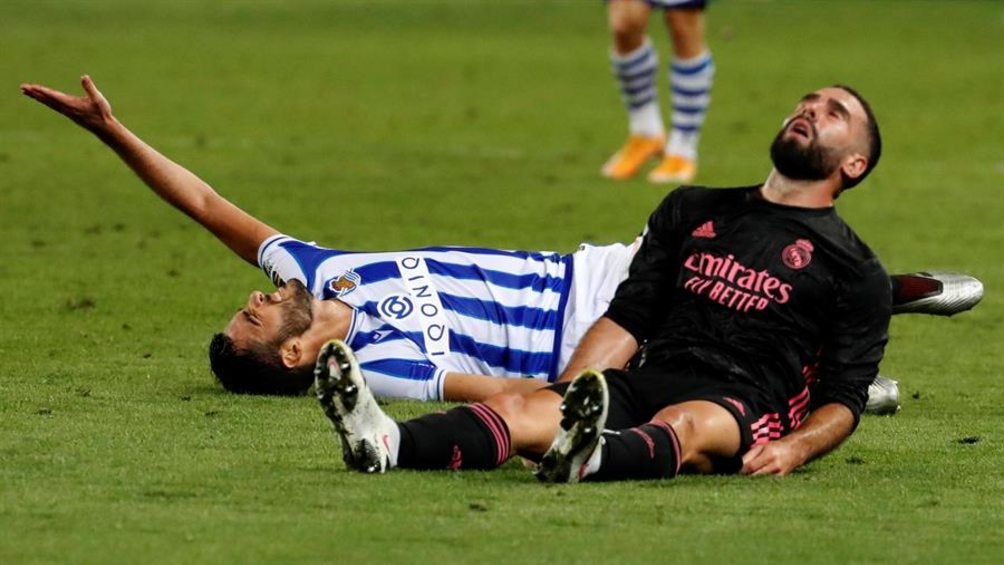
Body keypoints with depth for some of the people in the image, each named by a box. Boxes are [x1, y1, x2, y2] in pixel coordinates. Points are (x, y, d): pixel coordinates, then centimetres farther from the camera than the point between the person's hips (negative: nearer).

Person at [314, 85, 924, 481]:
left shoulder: (855, 270, 13)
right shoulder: (692, 211, 27)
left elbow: (843, 399, 6)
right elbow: (627, 319, 21)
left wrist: (794, 447, -16)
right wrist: (561, 398, 5)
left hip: (744, 406, -4)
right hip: (650, 382, 4)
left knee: (684, 426, -41)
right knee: (518, 410, -26)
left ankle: (591, 457, -75)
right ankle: (387, 444, -54)